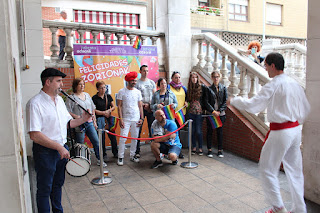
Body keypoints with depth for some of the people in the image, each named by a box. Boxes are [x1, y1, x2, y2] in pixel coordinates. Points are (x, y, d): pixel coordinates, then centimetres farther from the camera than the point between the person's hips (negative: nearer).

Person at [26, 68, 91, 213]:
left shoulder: (59, 99, 8)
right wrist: (58, 147, -23)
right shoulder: (35, 103, -18)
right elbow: (34, 135, -24)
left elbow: (67, 123, 15)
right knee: (45, 188, 9)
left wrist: (82, 119, -3)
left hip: (62, 149, 8)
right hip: (45, 151, -8)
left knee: (58, 184, 23)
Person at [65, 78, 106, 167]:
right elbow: (68, 111, -10)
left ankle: (99, 159, 19)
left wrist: (94, 121, 14)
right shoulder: (72, 98, -5)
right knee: (80, 145, 4)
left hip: (90, 123, 5)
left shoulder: (87, 95, 13)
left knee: (96, 141, 5)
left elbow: (93, 109, 17)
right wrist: (76, 116, -23)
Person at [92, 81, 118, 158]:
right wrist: (103, 113, -14)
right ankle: (103, 154, 16)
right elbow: (93, 110, -7)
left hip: (109, 118, 3)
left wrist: (109, 110, -7)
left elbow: (113, 107, 13)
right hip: (99, 119, -3)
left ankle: (115, 153, 18)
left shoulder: (108, 96, 10)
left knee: (112, 136, 3)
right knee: (101, 137, 2)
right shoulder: (94, 98, -2)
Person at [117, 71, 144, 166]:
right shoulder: (122, 91, -1)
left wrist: (141, 118, 3)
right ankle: (120, 157, 5)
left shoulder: (138, 92, 8)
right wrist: (121, 119, -9)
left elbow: (140, 106, 10)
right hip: (126, 119, -3)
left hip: (136, 119, 3)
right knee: (123, 138, -6)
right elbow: (119, 106, -2)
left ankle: (132, 155, 21)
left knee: (135, 138, 8)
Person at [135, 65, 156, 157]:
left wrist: (150, 105, -4)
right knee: (138, 130, -2)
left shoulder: (152, 82, 13)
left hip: (151, 108, 3)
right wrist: (143, 105, -11)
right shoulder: (137, 83, 1)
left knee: (152, 128, 7)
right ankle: (137, 151, 5)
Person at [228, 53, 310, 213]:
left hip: (280, 132, -8)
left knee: (267, 169, 7)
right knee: (294, 170, 17)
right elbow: (306, 108, 15)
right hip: (295, 130, 8)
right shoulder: (295, 84, 7)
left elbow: (252, 105, -17)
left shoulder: (273, 85, -16)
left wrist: (233, 101, -3)